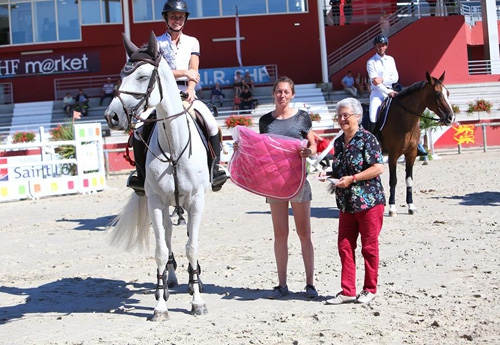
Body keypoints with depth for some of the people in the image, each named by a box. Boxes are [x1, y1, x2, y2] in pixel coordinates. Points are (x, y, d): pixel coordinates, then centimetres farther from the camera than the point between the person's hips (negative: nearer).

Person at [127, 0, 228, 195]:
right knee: (139, 129, -20)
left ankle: (214, 170, -8)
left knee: (212, 124, -21)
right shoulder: (157, 43, 7)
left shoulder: (192, 42, 14)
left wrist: (190, 89, -17)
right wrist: (184, 73, -17)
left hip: (186, 92, 1)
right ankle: (141, 174, -2)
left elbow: (194, 71, 2)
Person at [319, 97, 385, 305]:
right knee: (344, 246, 6)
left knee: (369, 246, 3)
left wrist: (352, 178, -19)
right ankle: (347, 291, 14)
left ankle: (370, 289, 17)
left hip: (369, 201, -7)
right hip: (346, 204, 7)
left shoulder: (367, 139, -9)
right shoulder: (339, 142, 12)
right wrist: (328, 174, 3)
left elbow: (378, 168, -16)